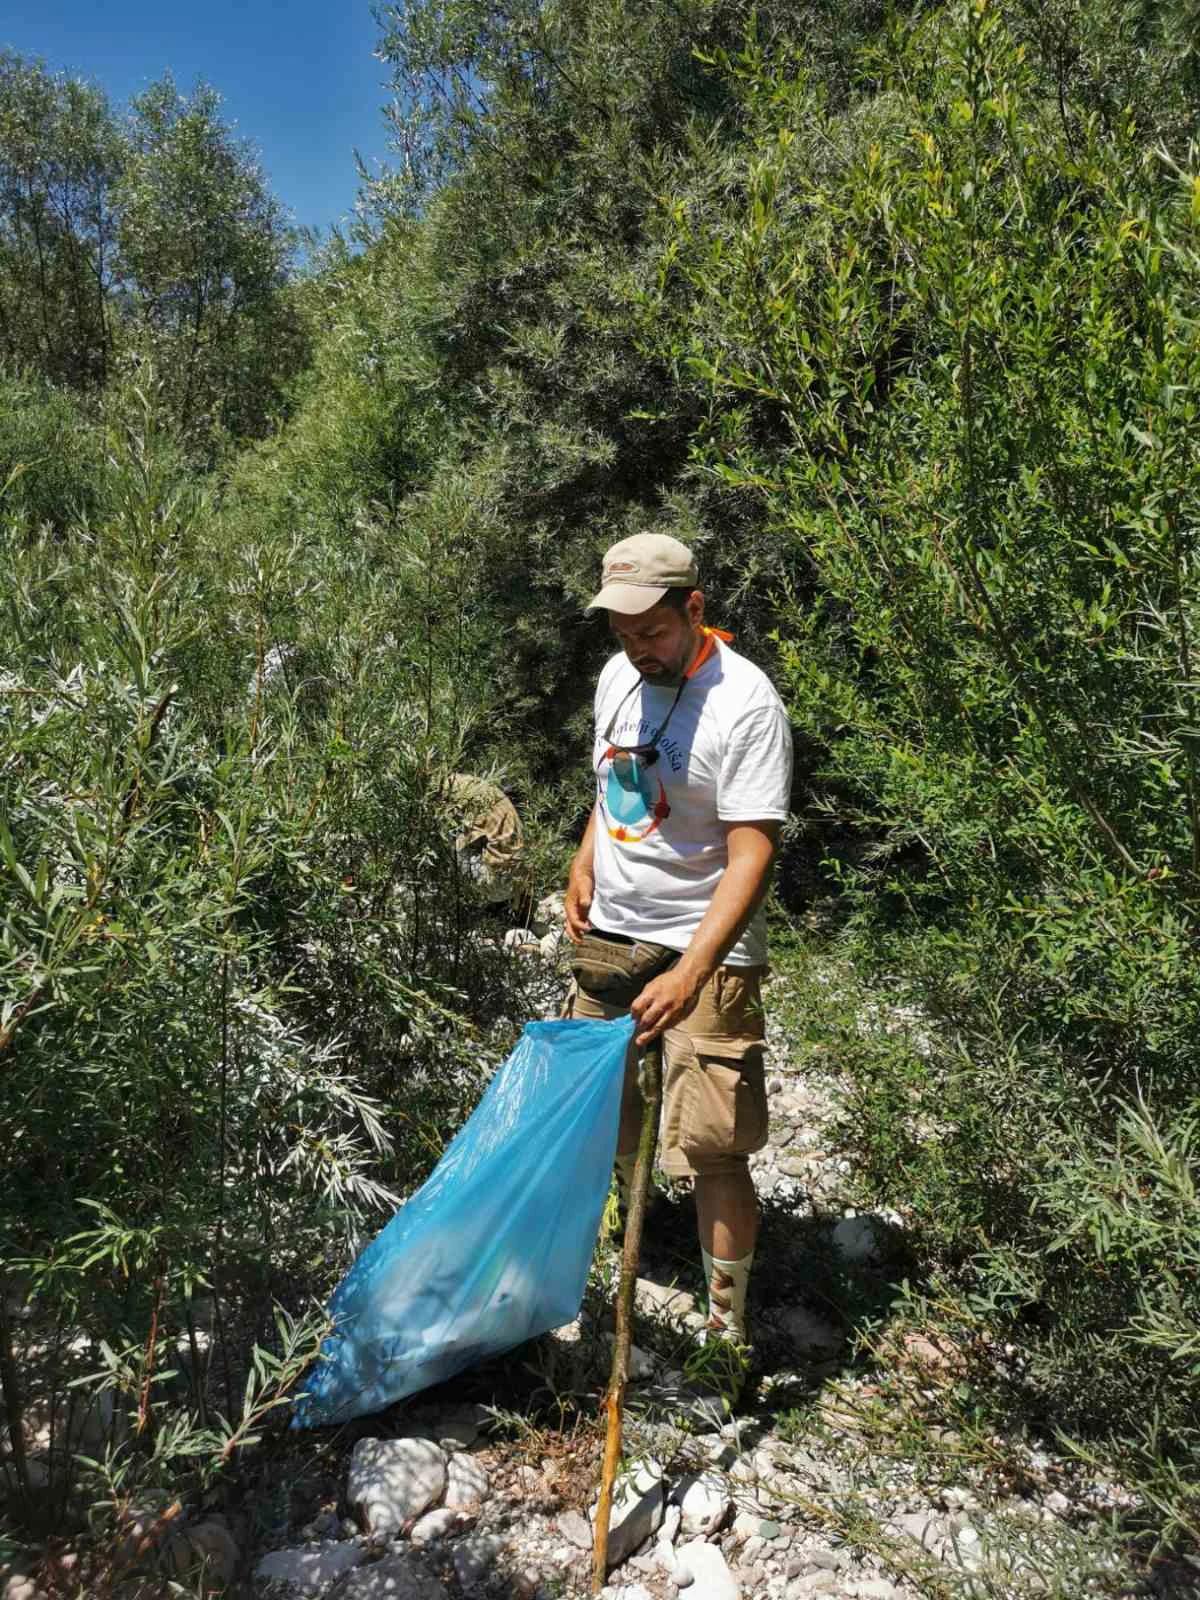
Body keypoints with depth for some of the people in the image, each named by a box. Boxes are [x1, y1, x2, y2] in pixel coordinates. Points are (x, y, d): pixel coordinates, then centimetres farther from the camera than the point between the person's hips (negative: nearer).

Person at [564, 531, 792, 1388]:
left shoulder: (746, 704, -20)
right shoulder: (618, 677, 4)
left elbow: (752, 856, -24)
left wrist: (689, 973, -33)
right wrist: (585, 860, 6)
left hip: (704, 949, -7)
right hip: (606, 934, 7)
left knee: (713, 1150, -4)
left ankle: (730, 1328, 15)